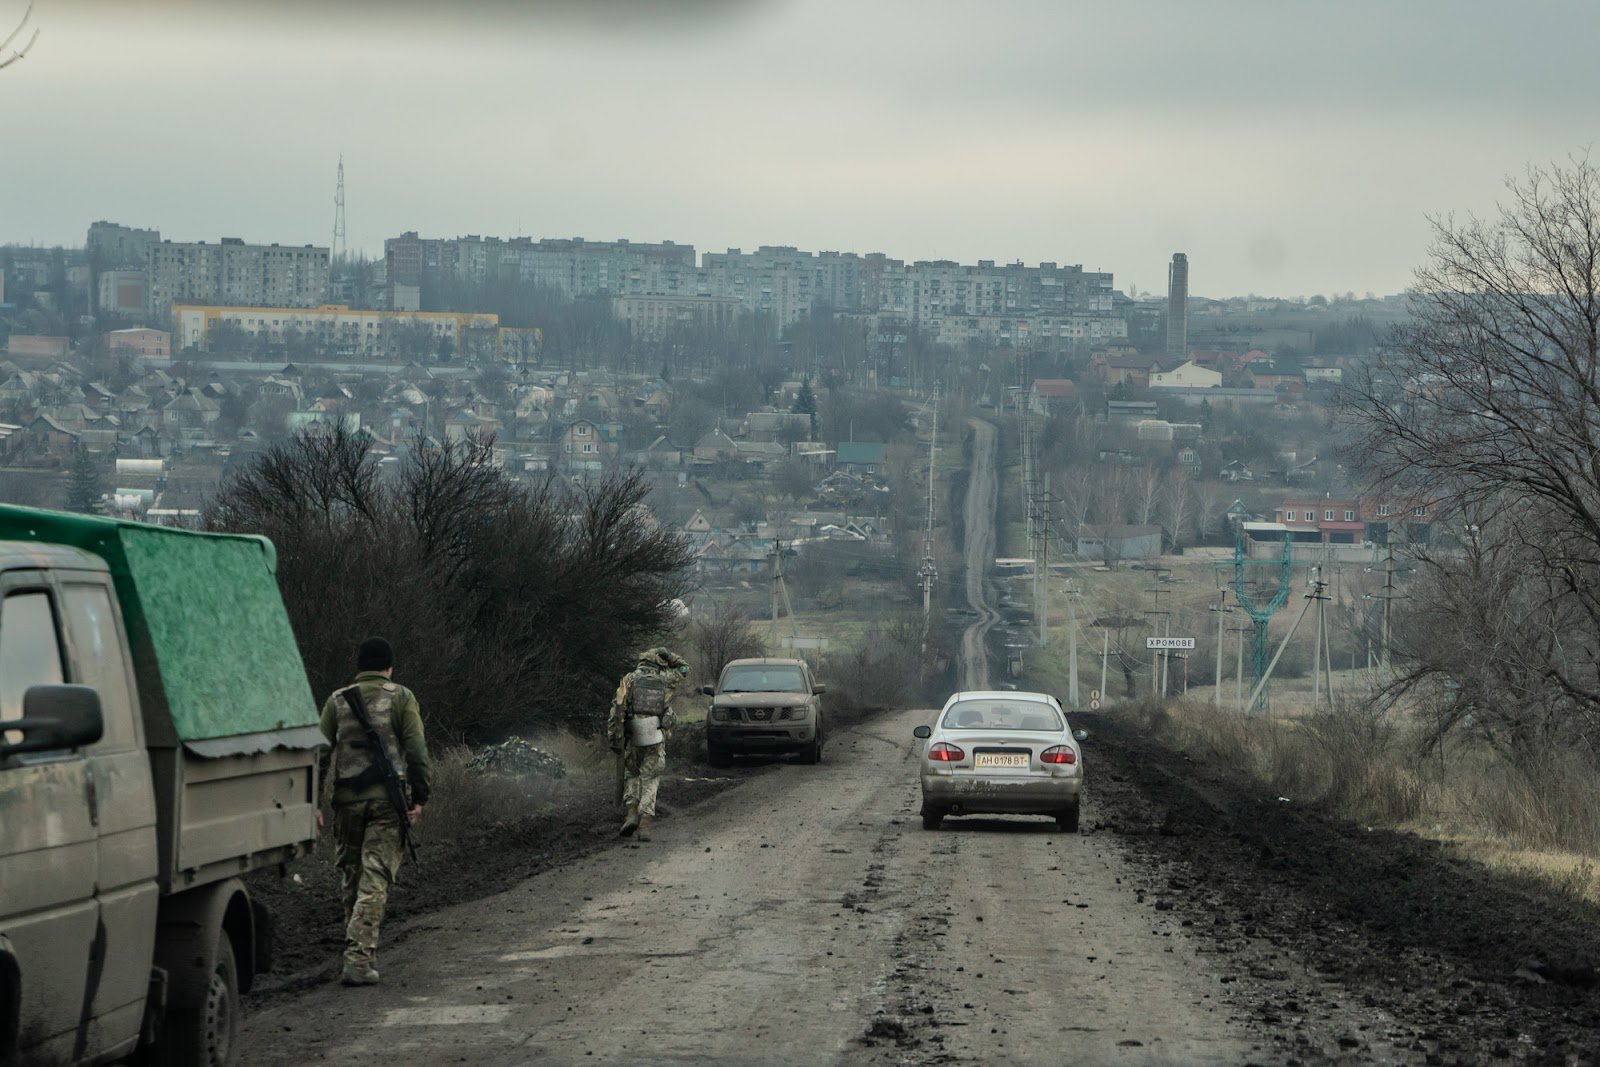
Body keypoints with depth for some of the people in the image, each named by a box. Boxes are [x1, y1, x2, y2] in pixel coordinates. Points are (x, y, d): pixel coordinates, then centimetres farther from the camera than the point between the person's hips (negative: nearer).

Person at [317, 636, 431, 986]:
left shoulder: (337, 701, 10)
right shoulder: (401, 698, 3)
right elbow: (417, 751, -4)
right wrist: (419, 797, -2)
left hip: (348, 799, 2)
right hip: (387, 799, -2)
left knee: (350, 877, 15)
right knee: (375, 879, -5)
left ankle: (363, 955, 21)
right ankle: (358, 958, -15)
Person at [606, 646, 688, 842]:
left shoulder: (630, 679, 1)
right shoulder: (666, 680, 5)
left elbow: (618, 709, -7)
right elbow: (683, 668, 26)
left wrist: (614, 738, -4)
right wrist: (666, 655, 14)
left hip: (633, 738, 0)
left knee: (631, 775, 20)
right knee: (650, 781, 7)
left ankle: (632, 814, 2)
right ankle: (645, 825, -6)